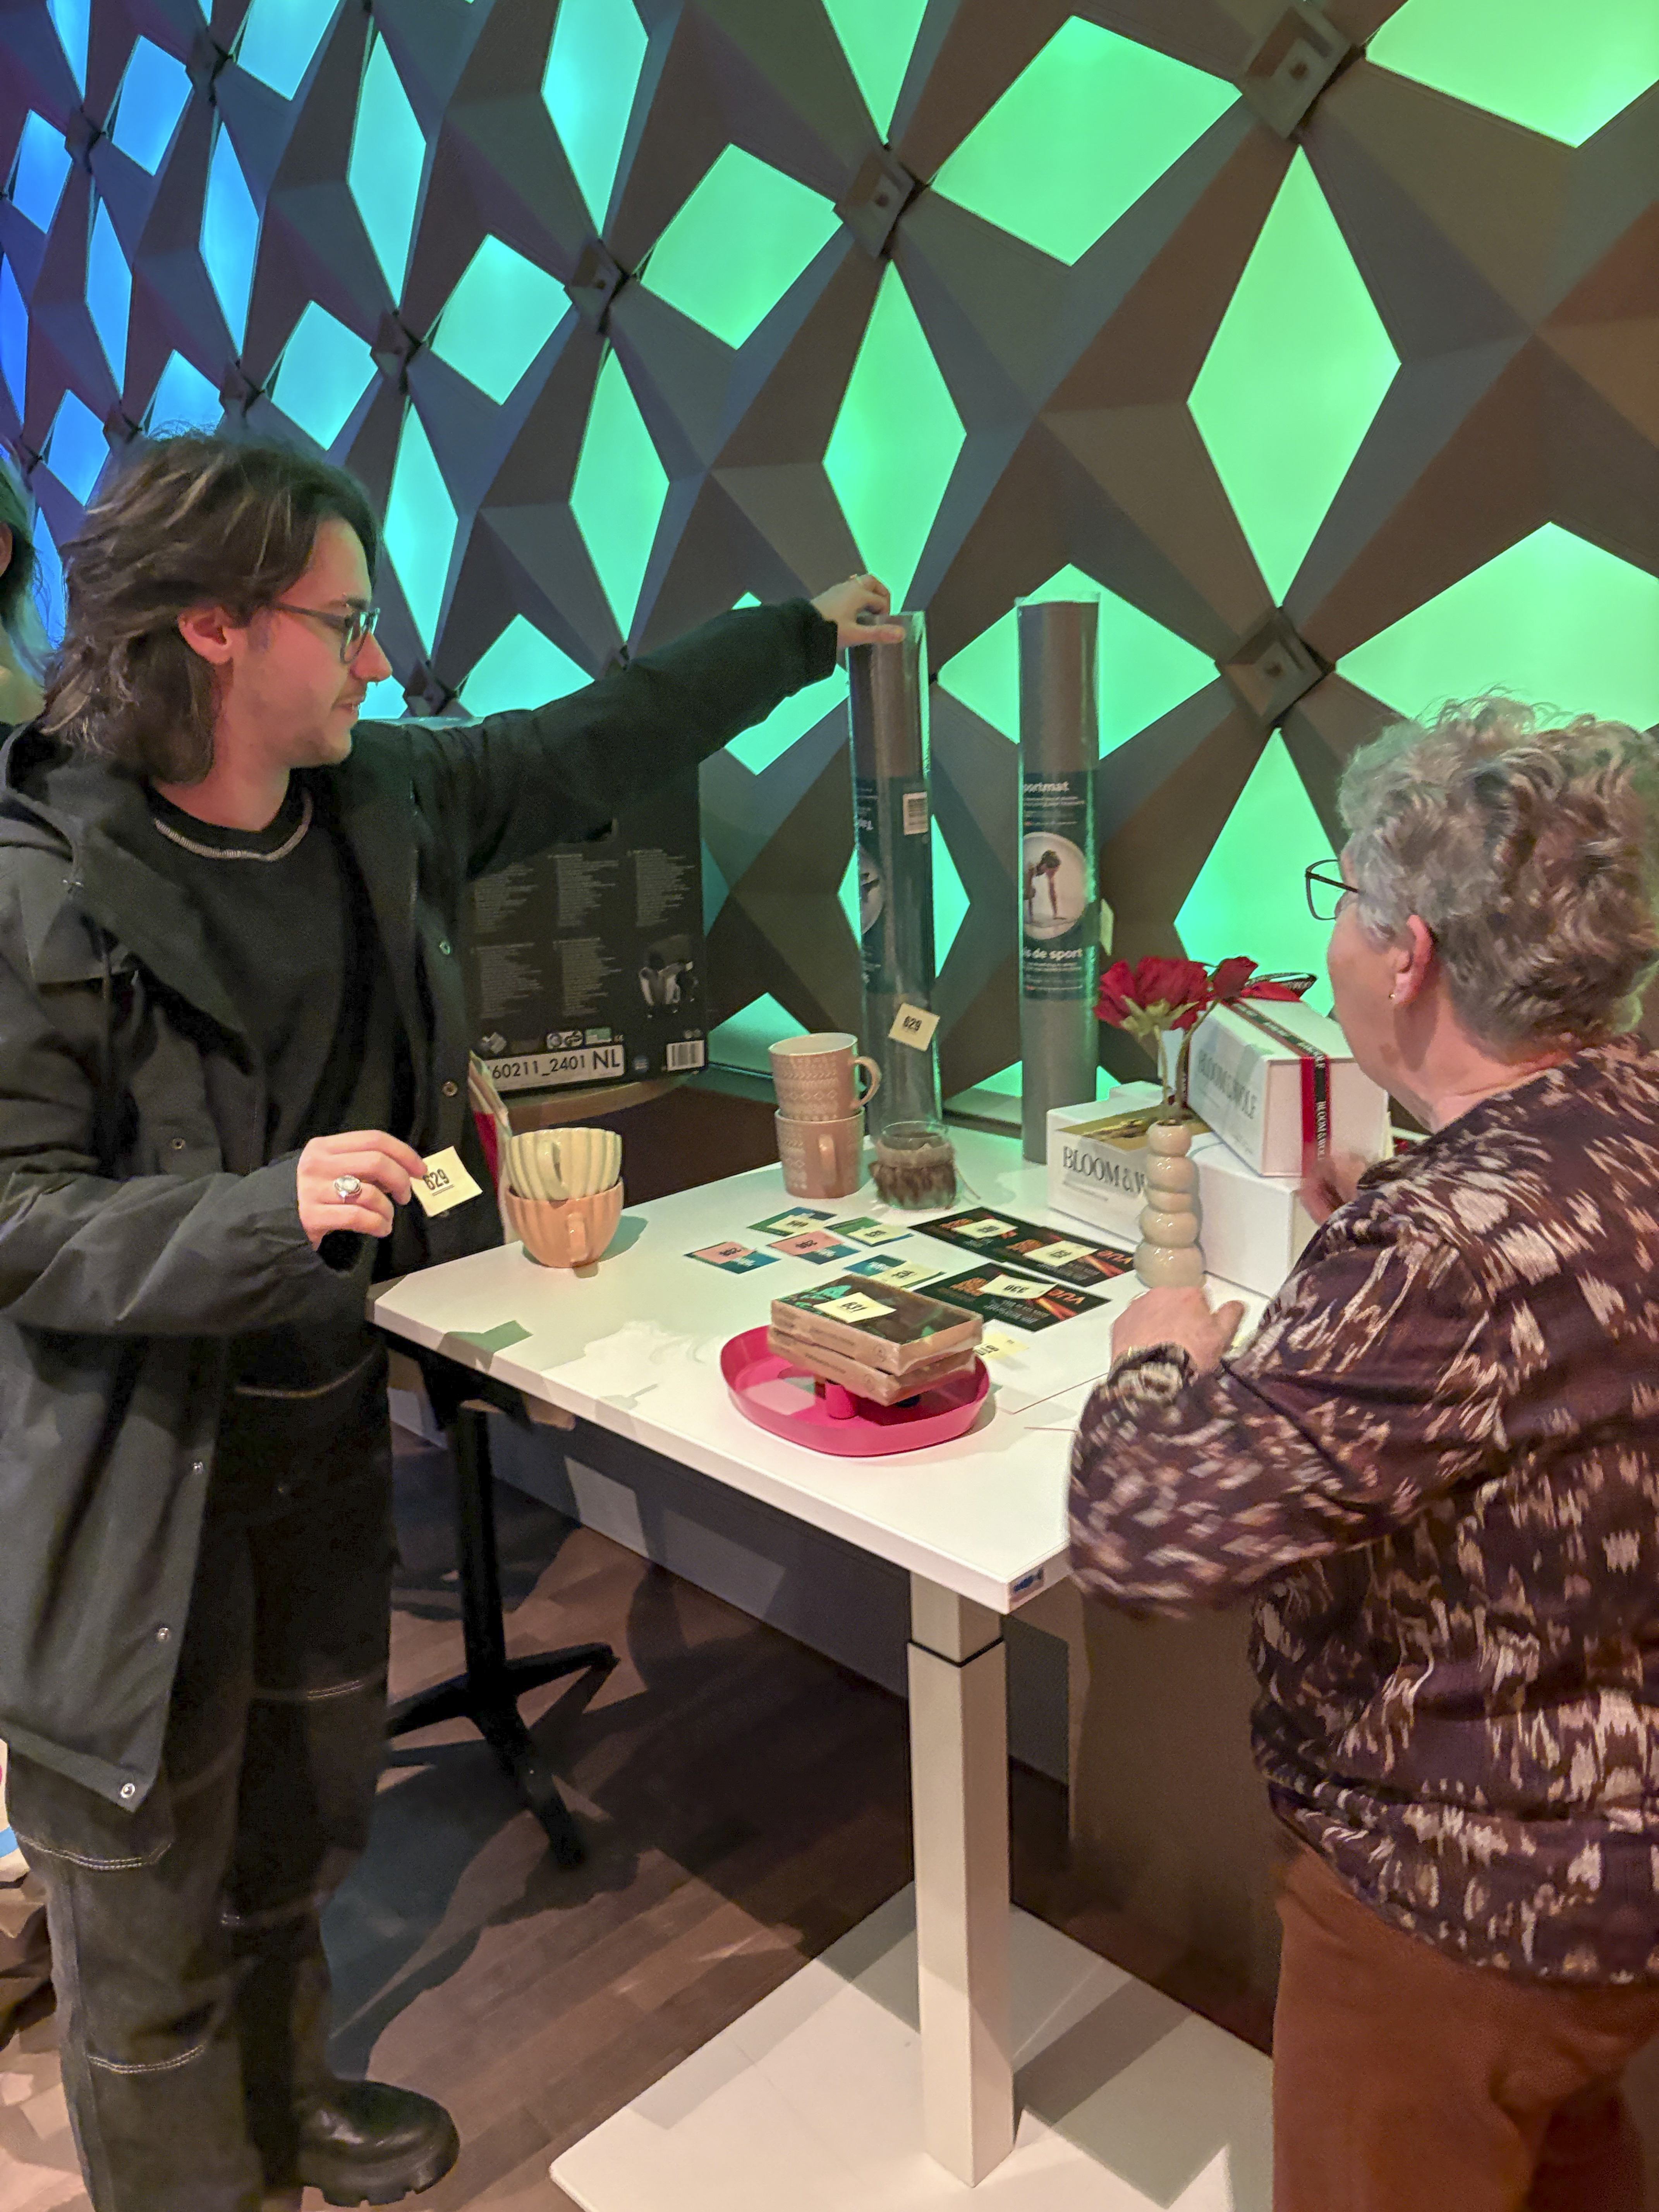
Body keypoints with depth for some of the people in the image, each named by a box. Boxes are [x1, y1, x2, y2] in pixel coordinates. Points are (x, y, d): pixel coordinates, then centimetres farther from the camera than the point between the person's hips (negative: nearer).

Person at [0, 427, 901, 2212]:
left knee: (307, 1812, 25)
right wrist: (275, 1208, -35)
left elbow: (594, 747, 12)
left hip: (327, 1413, 7)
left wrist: (803, 636, 19)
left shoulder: (385, 799, -1)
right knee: (151, 1883, 12)